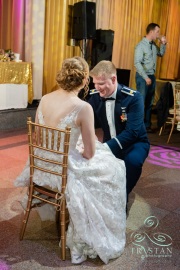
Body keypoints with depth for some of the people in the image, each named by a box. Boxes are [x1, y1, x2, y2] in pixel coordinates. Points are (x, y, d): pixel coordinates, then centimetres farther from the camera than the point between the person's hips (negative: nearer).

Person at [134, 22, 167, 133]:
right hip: (143, 77, -7)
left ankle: (147, 125, 20)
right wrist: (146, 77, -20)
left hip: (152, 76, 7)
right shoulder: (141, 45, -12)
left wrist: (163, 44, 8)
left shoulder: (154, 45, 9)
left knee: (149, 102, 11)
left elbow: (161, 54, 27)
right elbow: (137, 63, -18)